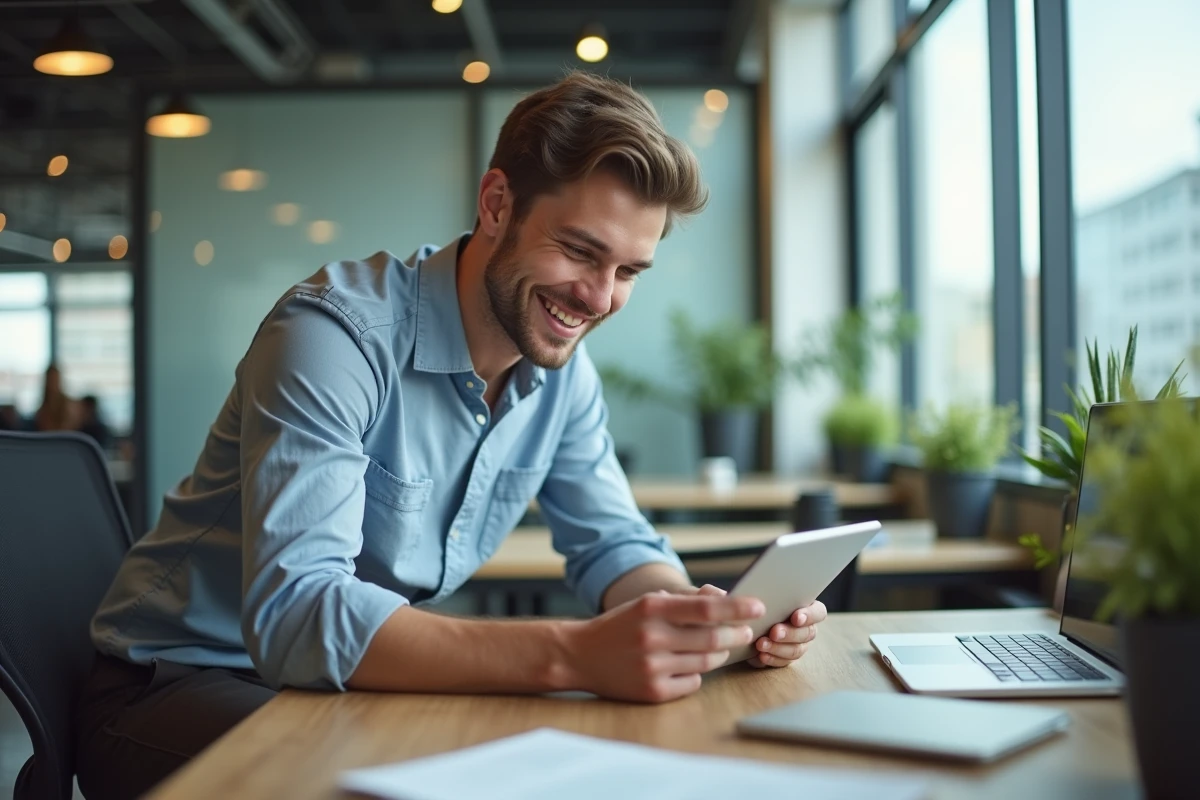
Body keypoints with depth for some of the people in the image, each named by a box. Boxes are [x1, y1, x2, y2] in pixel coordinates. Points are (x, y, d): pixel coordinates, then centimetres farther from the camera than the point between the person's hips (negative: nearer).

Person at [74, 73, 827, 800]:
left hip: (360, 680, 6)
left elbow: (614, 545, 4)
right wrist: (575, 654, -46)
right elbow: (292, 614, -35)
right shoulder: (335, 333, -25)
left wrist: (708, 614, -20)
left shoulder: (563, 367, -2)